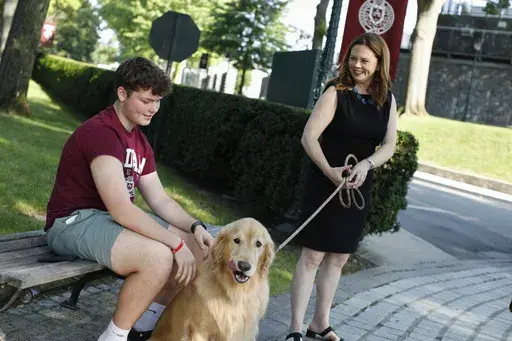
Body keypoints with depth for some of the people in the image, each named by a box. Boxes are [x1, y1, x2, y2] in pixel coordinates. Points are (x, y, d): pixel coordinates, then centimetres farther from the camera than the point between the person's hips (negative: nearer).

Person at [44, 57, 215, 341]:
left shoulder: (139, 140, 10)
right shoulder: (101, 133, -21)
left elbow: (159, 199, 10)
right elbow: (121, 210, -28)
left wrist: (195, 227, -8)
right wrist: (176, 243, -26)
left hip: (111, 218, 10)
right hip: (74, 222, -10)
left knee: (198, 247, 2)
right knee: (158, 256, -33)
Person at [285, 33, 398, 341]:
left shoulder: (387, 100, 6)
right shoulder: (337, 92, -8)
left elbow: (389, 146, -1)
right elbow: (309, 136, -15)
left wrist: (366, 164, -20)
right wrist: (328, 170, -28)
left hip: (359, 188, 5)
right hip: (326, 184, -5)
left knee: (338, 258, 12)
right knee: (313, 256, -4)